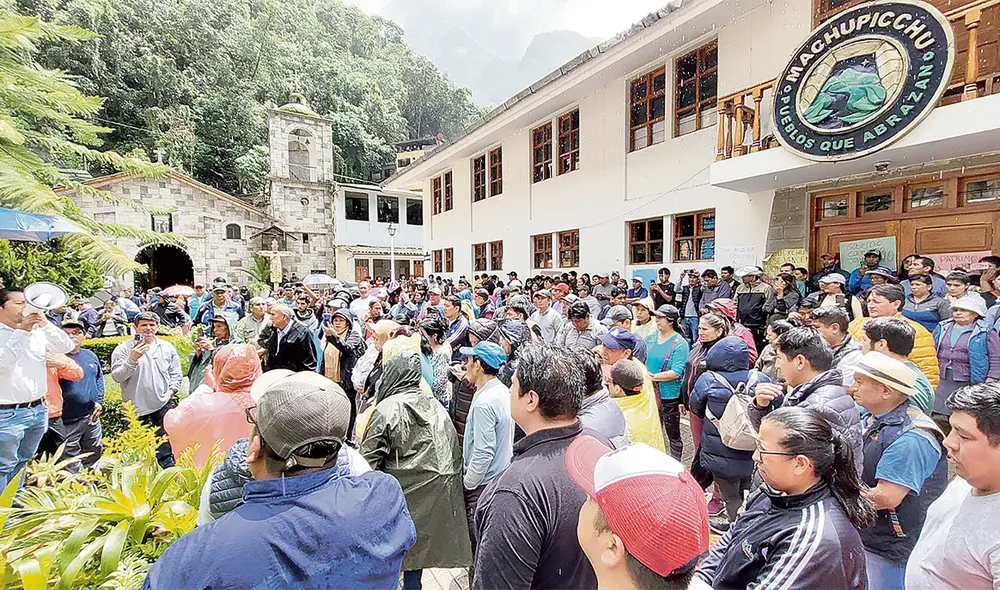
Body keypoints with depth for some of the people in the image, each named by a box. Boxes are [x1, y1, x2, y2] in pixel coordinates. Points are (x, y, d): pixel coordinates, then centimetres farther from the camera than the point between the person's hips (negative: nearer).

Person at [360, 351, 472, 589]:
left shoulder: (386, 409, -14)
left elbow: (369, 457, -9)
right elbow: (454, 450, 9)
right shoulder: (435, 404, 2)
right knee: (416, 546, 22)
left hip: (403, 494, -5)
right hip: (437, 492, 5)